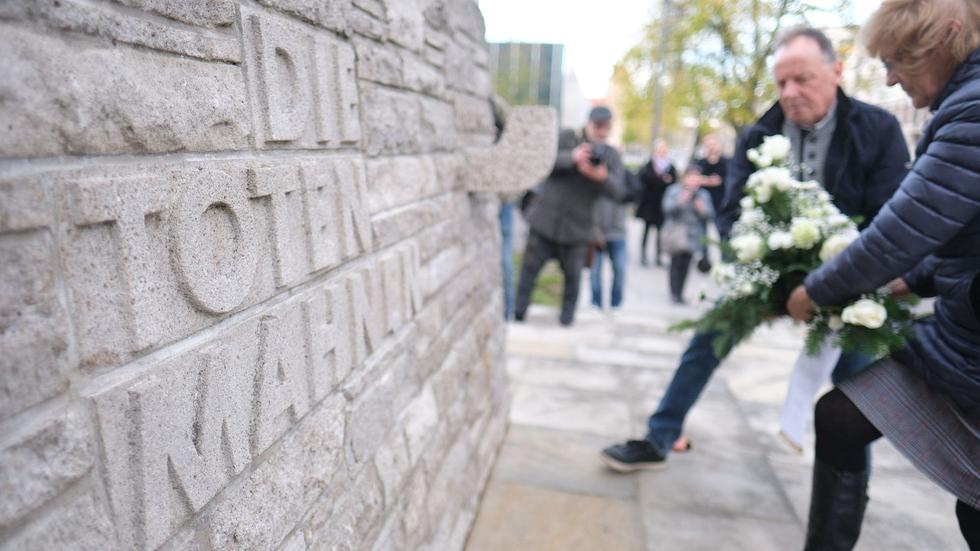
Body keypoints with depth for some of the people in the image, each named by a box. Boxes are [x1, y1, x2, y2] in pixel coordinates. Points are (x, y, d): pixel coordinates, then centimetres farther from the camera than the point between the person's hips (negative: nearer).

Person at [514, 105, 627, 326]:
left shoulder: (611, 156, 5)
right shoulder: (565, 138, 1)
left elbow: (618, 190, -7)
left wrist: (601, 177, -29)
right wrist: (572, 157, -27)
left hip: (577, 227, 1)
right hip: (545, 218, -1)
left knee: (573, 274, 4)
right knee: (530, 267, 6)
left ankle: (568, 314, 23)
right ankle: (518, 310, 20)